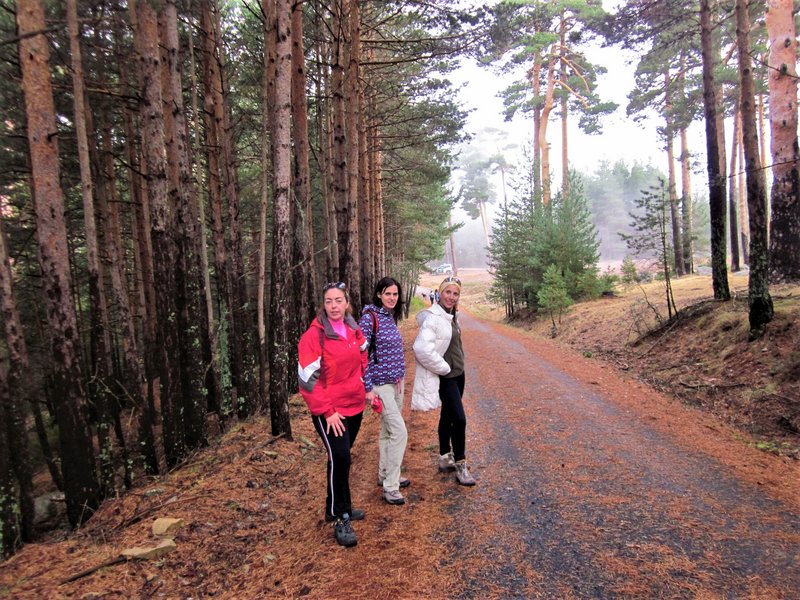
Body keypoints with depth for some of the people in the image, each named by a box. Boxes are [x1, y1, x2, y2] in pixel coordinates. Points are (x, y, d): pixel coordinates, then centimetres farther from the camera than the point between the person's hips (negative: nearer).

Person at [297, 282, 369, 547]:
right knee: (340, 457, -10)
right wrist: (326, 411, -15)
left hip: (354, 406, 6)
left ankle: (339, 507, 33)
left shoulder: (354, 331, 4)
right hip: (329, 411, -6)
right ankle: (341, 518, 7)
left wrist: (367, 389, 10)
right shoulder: (314, 335, -14)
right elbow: (307, 378, -15)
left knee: (341, 458, 16)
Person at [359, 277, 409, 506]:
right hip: (380, 384, -8)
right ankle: (390, 486, 2)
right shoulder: (370, 318, -15)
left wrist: (400, 378, 17)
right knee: (400, 432, -9)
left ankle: (385, 474, 32)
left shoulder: (391, 317, 8)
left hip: (396, 381, 8)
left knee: (388, 431, 17)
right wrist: (368, 388, -17)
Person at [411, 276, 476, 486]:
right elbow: (422, 348, -30)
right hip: (445, 377, -9)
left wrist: (457, 365, 12)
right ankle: (460, 465, 7)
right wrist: (444, 368, -20)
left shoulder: (450, 316, 8)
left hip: (457, 374, 9)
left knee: (448, 416, 17)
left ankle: (445, 459, 31)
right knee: (459, 419, -8)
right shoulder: (433, 317, -20)